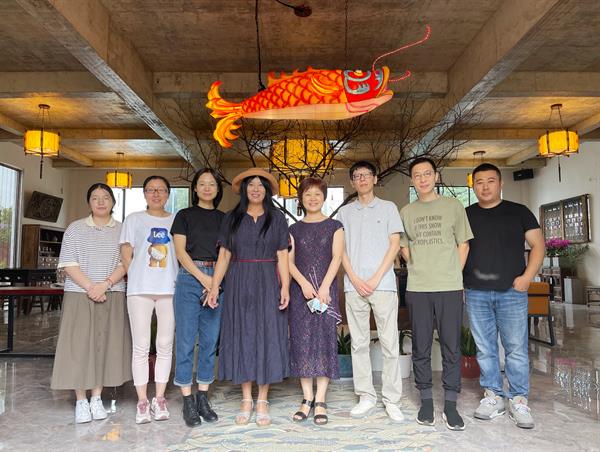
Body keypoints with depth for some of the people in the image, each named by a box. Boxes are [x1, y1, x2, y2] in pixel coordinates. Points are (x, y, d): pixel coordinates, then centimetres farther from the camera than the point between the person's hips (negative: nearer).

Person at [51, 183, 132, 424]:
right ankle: (81, 401, 12)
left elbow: (125, 263, 0)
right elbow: (68, 264, -2)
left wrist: (105, 284, -14)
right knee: (79, 345, 0)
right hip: (80, 295, -1)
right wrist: (90, 287, -13)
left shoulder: (122, 230, 8)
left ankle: (97, 398, 16)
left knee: (106, 345, 4)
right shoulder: (75, 228, 6)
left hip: (112, 296, 1)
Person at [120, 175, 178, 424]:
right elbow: (126, 253, 7)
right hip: (140, 290, -1)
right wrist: (136, 280, 1)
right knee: (141, 345, 1)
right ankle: (142, 401, 10)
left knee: (165, 345, 5)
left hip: (169, 289, 1)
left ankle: (159, 399, 16)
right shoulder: (134, 219, 11)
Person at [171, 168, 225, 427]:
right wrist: (202, 277, -12)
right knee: (186, 340, -2)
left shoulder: (224, 219, 15)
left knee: (210, 340, 6)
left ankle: (203, 398, 16)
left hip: (217, 281, 3)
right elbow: (180, 252, 0)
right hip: (189, 279, -2)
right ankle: (188, 401, 7)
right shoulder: (185, 215, 8)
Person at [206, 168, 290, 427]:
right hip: (238, 284, 1)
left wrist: (285, 287, -11)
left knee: (267, 337, 0)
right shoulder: (232, 219, 9)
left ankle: (263, 401, 11)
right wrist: (215, 286, -4)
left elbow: (282, 257, 1)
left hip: (267, 284, -1)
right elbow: (224, 255, 6)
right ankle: (246, 400, 15)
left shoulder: (277, 219, 6)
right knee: (241, 337, 4)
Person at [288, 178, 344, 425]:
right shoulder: (294, 229, 12)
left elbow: (336, 258, -3)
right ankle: (307, 399, 13)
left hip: (326, 289, -2)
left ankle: (320, 401, 6)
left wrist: (324, 288, -14)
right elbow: (289, 261, 4)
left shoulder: (334, 226, 7)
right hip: (300, 290, 2)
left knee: (324, 340, -2)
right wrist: (304, 284, -12)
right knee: (301, 341, 2)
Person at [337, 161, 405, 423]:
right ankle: (366, 397, 17)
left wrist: (375, 279, -8)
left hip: (383, 285, -2)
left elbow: (395, 244, 1)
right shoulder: (345, 212, 13)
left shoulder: (388, 208, 9)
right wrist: (355, 280, -5)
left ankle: (392, 400, 9)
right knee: (359, 343, 6)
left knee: (389, 343, -1)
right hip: (354, 286, 2)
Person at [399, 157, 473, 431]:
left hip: (449, 288, -1)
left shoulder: (453, 206, 6)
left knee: (451, 347, 2)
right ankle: (426, 401, 19)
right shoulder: (406, 212, 10)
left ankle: (450, 405, 13)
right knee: (421, 348, 7)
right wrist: (419, 269, 5)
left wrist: (452, 275, 1)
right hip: (417, 289, 2)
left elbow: (463, 244, 7)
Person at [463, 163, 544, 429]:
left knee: (516, 349, 1)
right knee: (485, 349, 7)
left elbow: (538, 245, 4)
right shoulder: (465, 215, 9)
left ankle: (518, 402, 13)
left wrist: (527, 277, -9)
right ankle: (493, 397, 19)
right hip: (476, 294, 2)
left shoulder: (518, 212, 5)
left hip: (512, 292, -1)